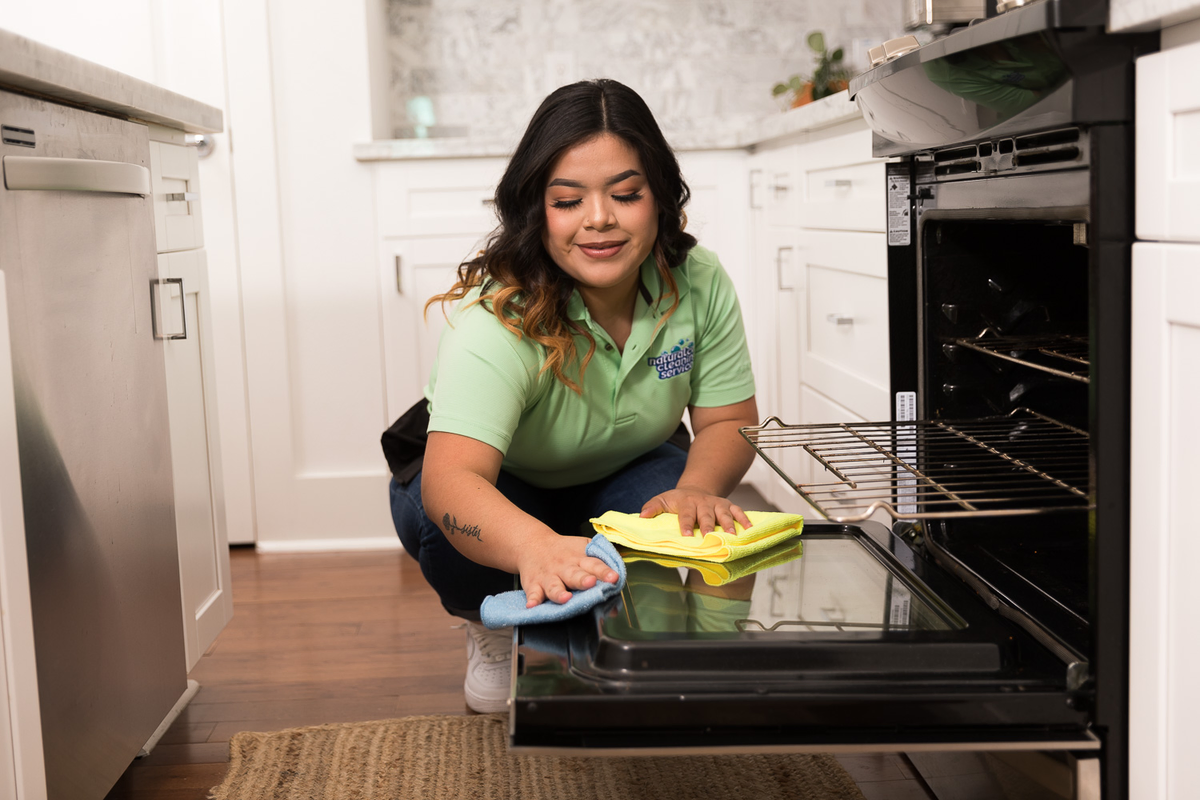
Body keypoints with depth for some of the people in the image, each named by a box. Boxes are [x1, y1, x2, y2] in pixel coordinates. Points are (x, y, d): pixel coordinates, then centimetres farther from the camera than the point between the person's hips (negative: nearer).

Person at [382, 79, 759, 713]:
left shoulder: (698, 283, -23)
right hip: (497, 487, -2)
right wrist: (537, 548, -74)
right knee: (444, 526, -35)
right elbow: (452, 477, -51)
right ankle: (494, 629, 3)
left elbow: (728, 421, -15)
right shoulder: (498, 320, -38)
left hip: (623, 474, 3)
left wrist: (698, 489, -40)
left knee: (680, 516, -31)